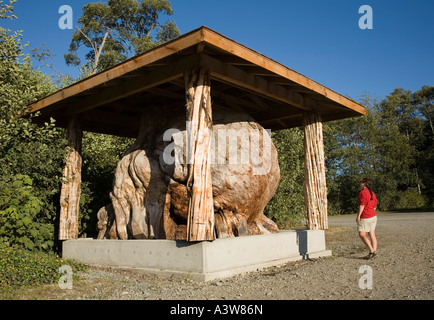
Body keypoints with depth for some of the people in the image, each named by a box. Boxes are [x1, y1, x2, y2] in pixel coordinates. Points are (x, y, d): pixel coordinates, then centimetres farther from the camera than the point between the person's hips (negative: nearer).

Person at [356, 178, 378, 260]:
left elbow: (362, 205, -19)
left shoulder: (363, 192, -13)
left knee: (362, 234, -5)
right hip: (373, 216, 9)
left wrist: (358, 216, -17)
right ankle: (374, 251, 7)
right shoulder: (372, 193, 14)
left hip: (365, 217, -9)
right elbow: (374, 206, 17)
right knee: (372, 234, 7)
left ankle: (372, 251, -8)